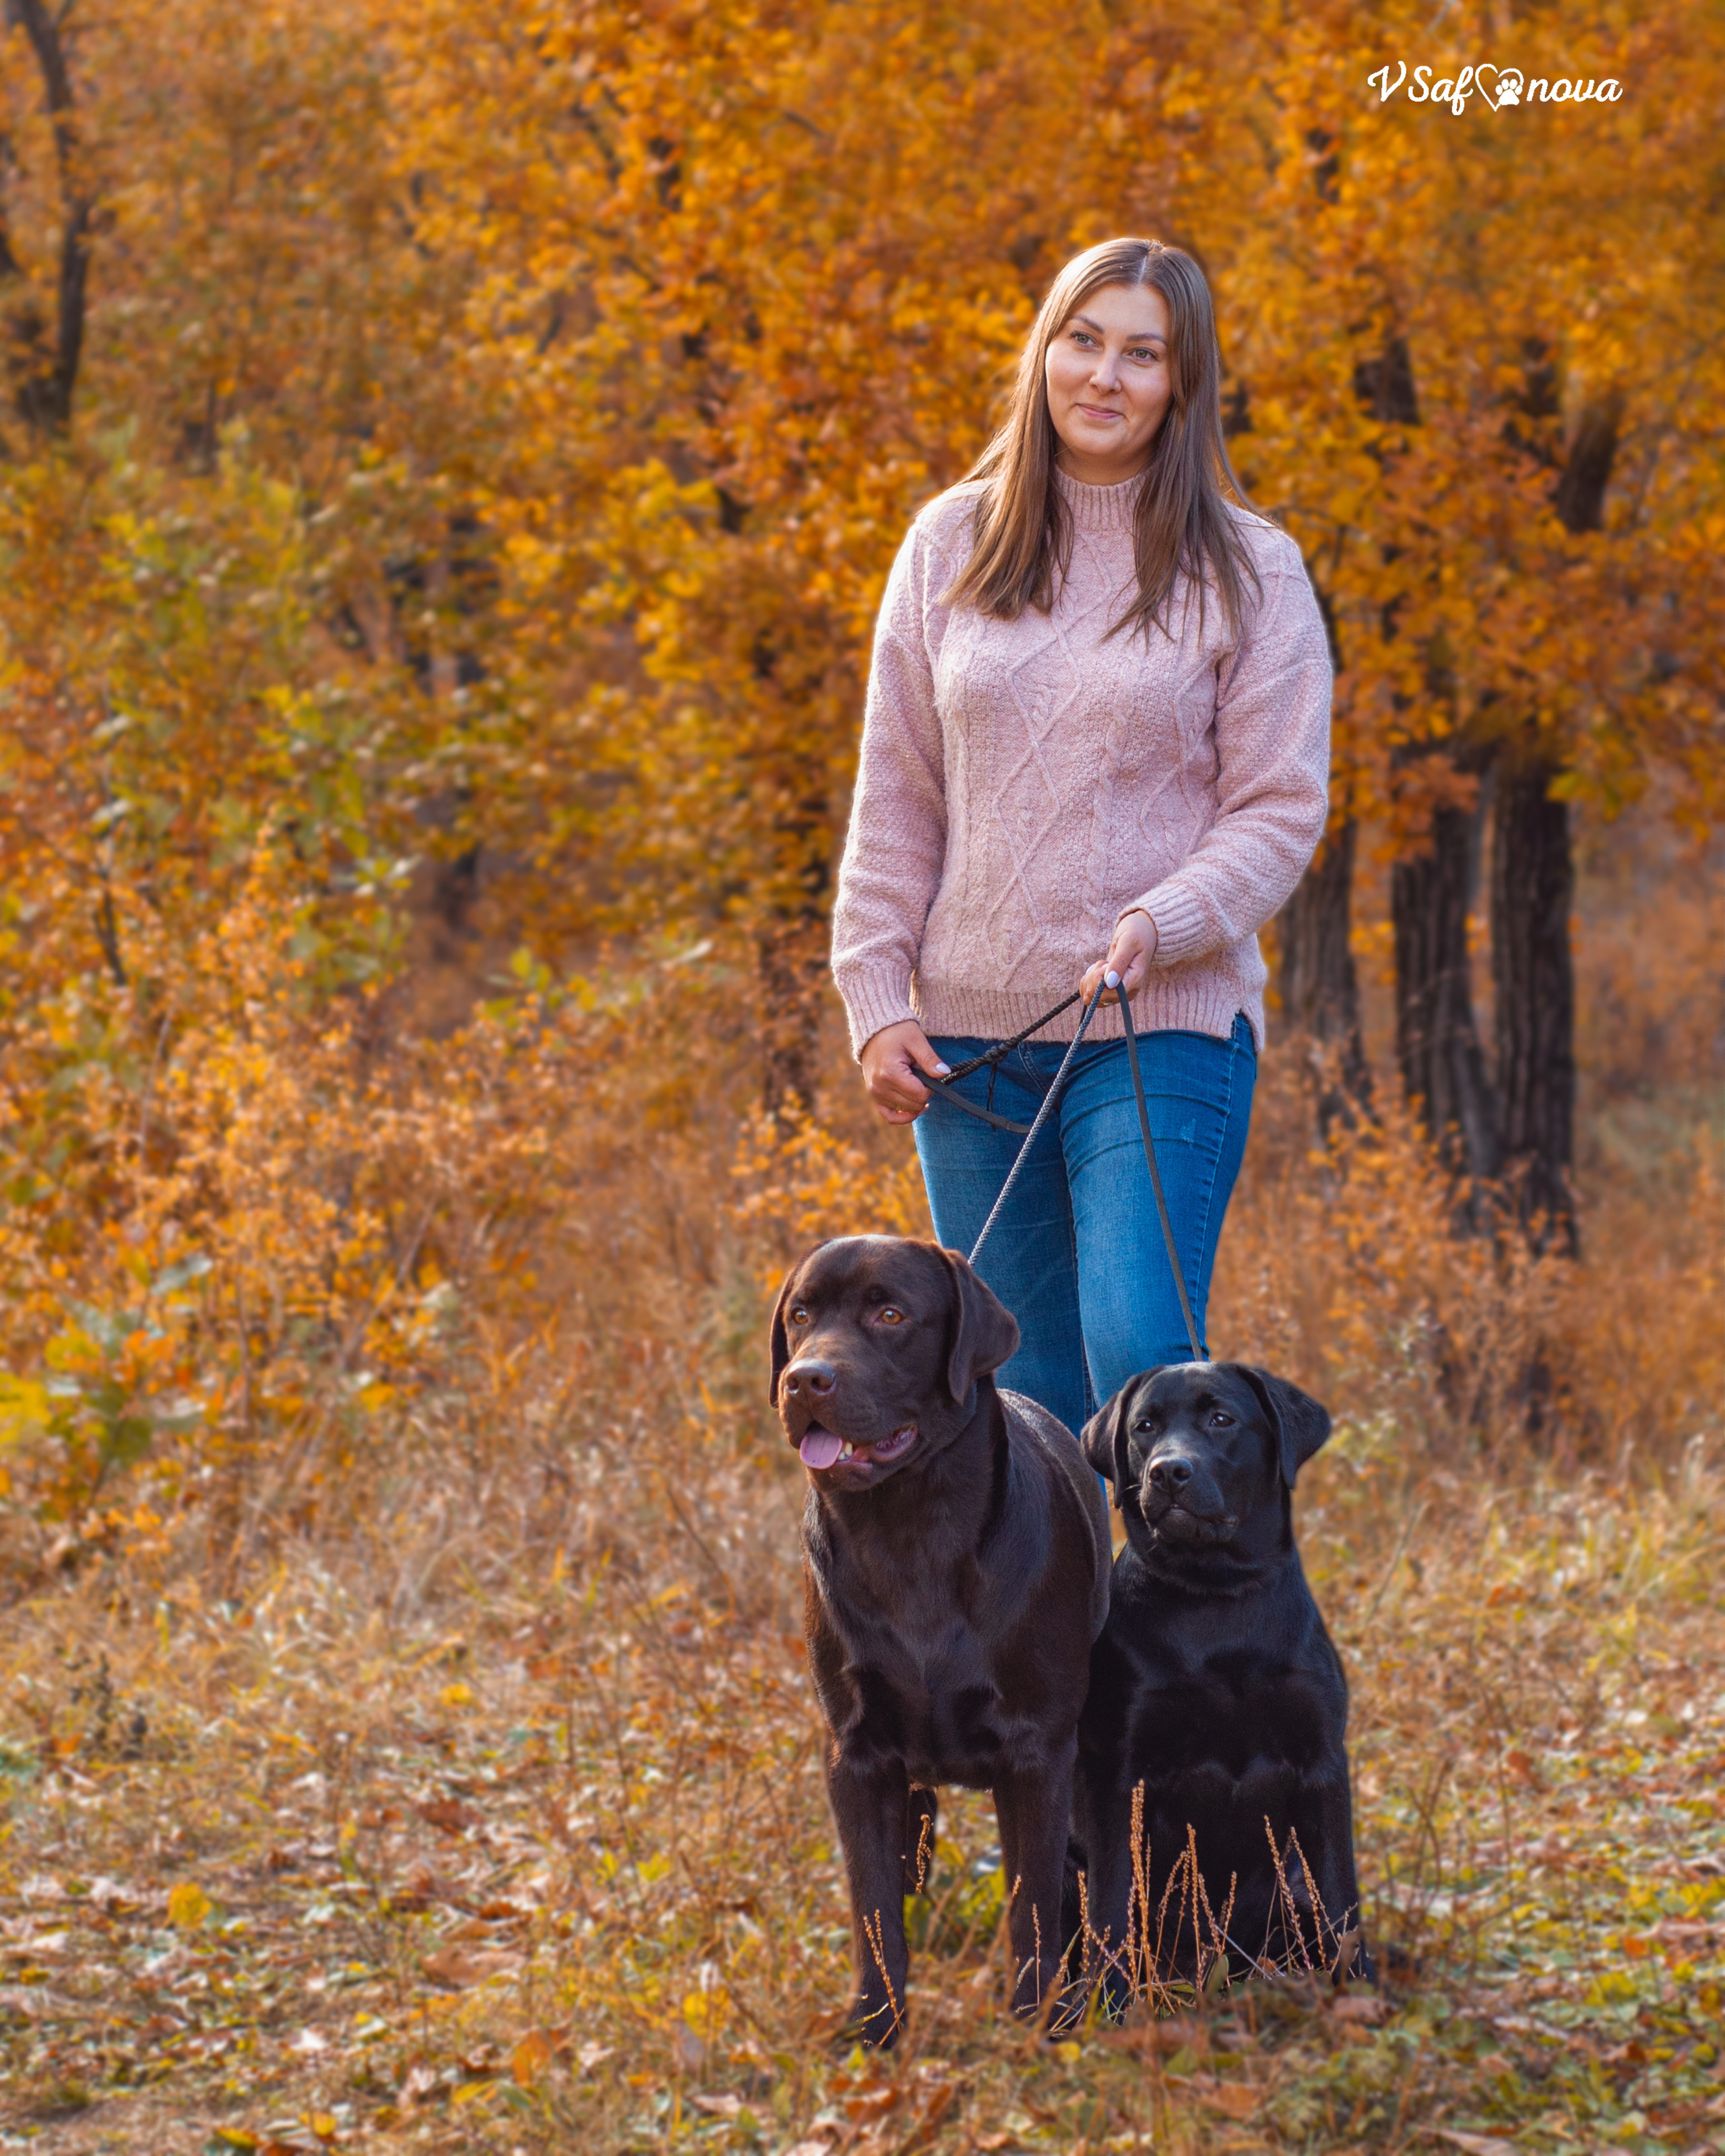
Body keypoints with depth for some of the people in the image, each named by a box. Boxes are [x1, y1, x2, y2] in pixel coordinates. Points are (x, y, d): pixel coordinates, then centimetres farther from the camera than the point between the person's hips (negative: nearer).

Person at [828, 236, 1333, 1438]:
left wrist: (1162, 924, -19)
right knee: (1018, 1394, 7)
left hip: (1166, 1031, -3)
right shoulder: (951, 546, 8)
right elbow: (896, 798, 11)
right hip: (971, 1030, 3)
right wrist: (878, 1001, 3)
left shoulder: (1249, 569, 0)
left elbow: (1280, 808, -2)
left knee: (1141, 1360, -16)